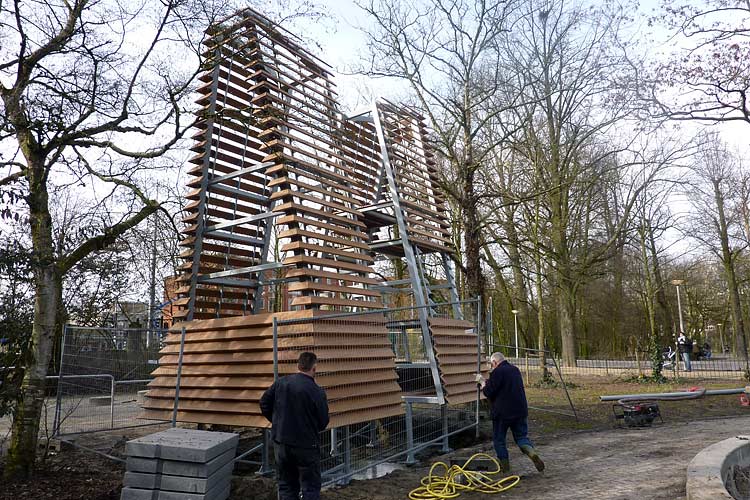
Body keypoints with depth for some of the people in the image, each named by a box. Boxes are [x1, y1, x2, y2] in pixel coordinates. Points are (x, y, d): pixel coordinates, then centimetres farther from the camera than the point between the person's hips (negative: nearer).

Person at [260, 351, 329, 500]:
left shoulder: (280, 382, -4)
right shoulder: (317, 391, -17)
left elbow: (264, 403, 6)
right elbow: (323, 423, -9)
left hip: (280, 442, 5)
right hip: (306, 446, -4)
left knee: (286, 485, 18)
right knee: (310, 488, 8)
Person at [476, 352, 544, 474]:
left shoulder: (497, 372, -15)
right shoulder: (515, 370, 12)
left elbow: (489, 392, -16)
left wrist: (482, 382, 2)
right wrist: (488, 382, 24)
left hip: (502, 413, -6)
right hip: (520, 411, 7)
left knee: (498, 439, 11)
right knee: (521, 436, 14)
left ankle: (504, 464, 18)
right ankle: (532, 452, -12)